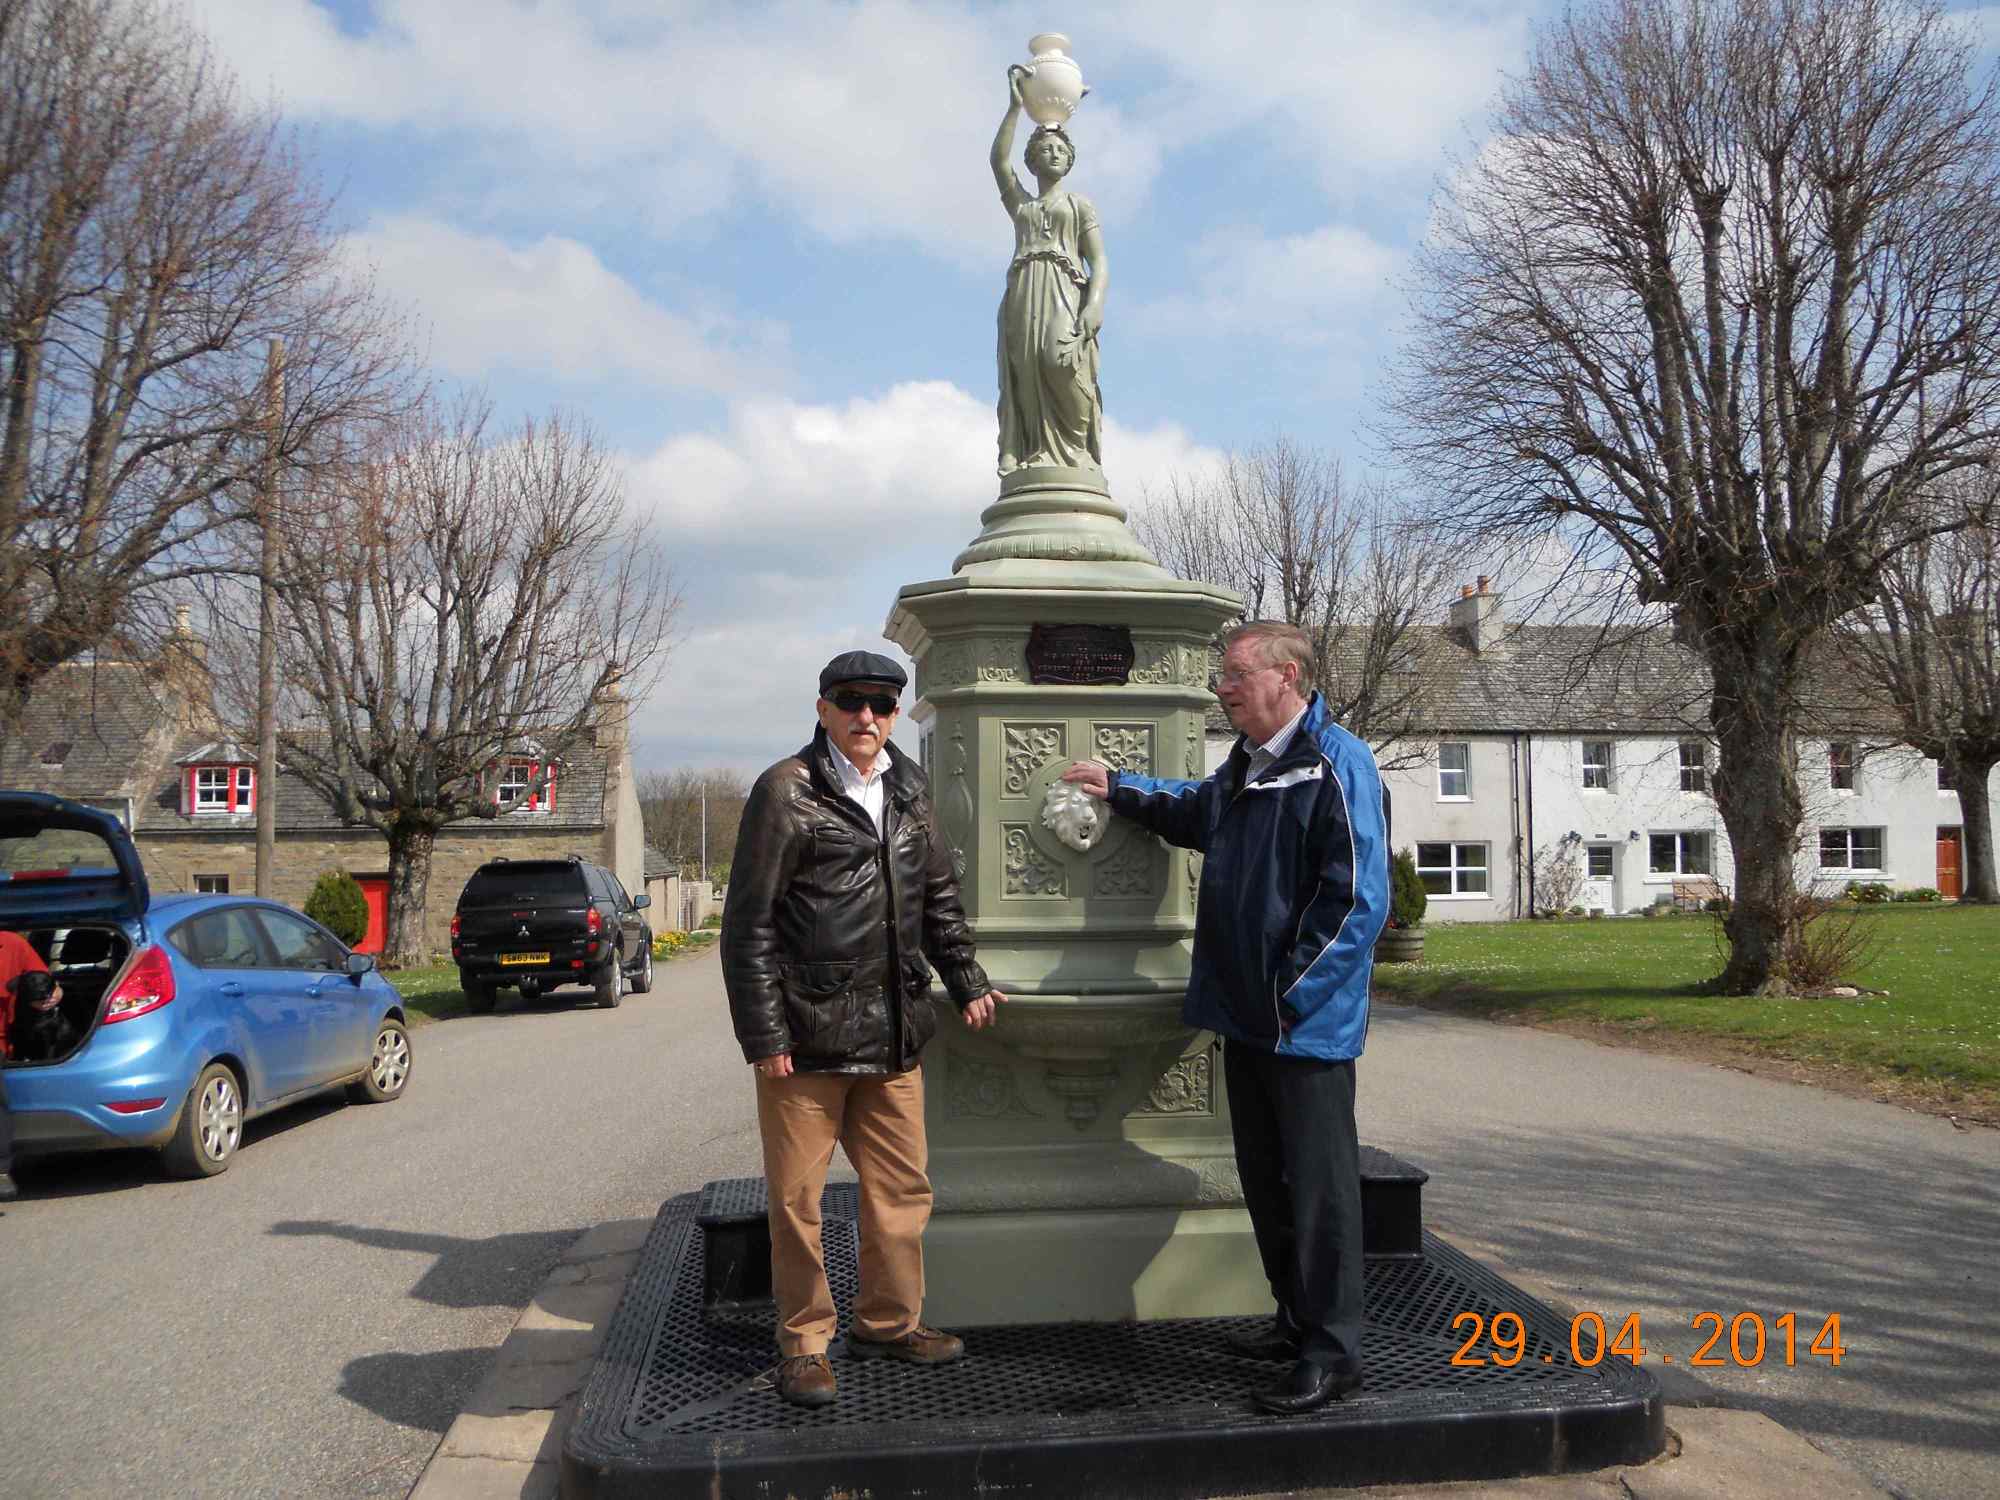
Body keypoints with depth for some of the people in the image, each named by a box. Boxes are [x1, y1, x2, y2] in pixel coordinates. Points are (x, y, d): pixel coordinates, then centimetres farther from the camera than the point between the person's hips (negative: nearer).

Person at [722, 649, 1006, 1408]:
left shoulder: (908, 790, 11)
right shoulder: (786, 791, -7)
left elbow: (937, 896, 22)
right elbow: (749, 922, -8)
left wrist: (966, 980, 14)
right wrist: (763, 1034, -11)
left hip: (894, 1035, 6)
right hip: (806, 1036, -6)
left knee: (902, 1188, 14)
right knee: (798, 1199, 5)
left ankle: (889, 1322, 31)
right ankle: (804, 1342, 21)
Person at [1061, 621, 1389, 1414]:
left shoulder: (1336, 763, -15)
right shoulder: (1245, 766, 13)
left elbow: (1357, 898, -19)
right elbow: (1194, 813, 37)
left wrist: (1295, 991, -18)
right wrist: (1118, 788, 31)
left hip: (1308, 1024, -9)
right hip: (1245, 1019, 9)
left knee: (1319, 1185, -1)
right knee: (1264, 1179, 17)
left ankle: (1333, 1352, 10)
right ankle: (1297, 1319, 32)